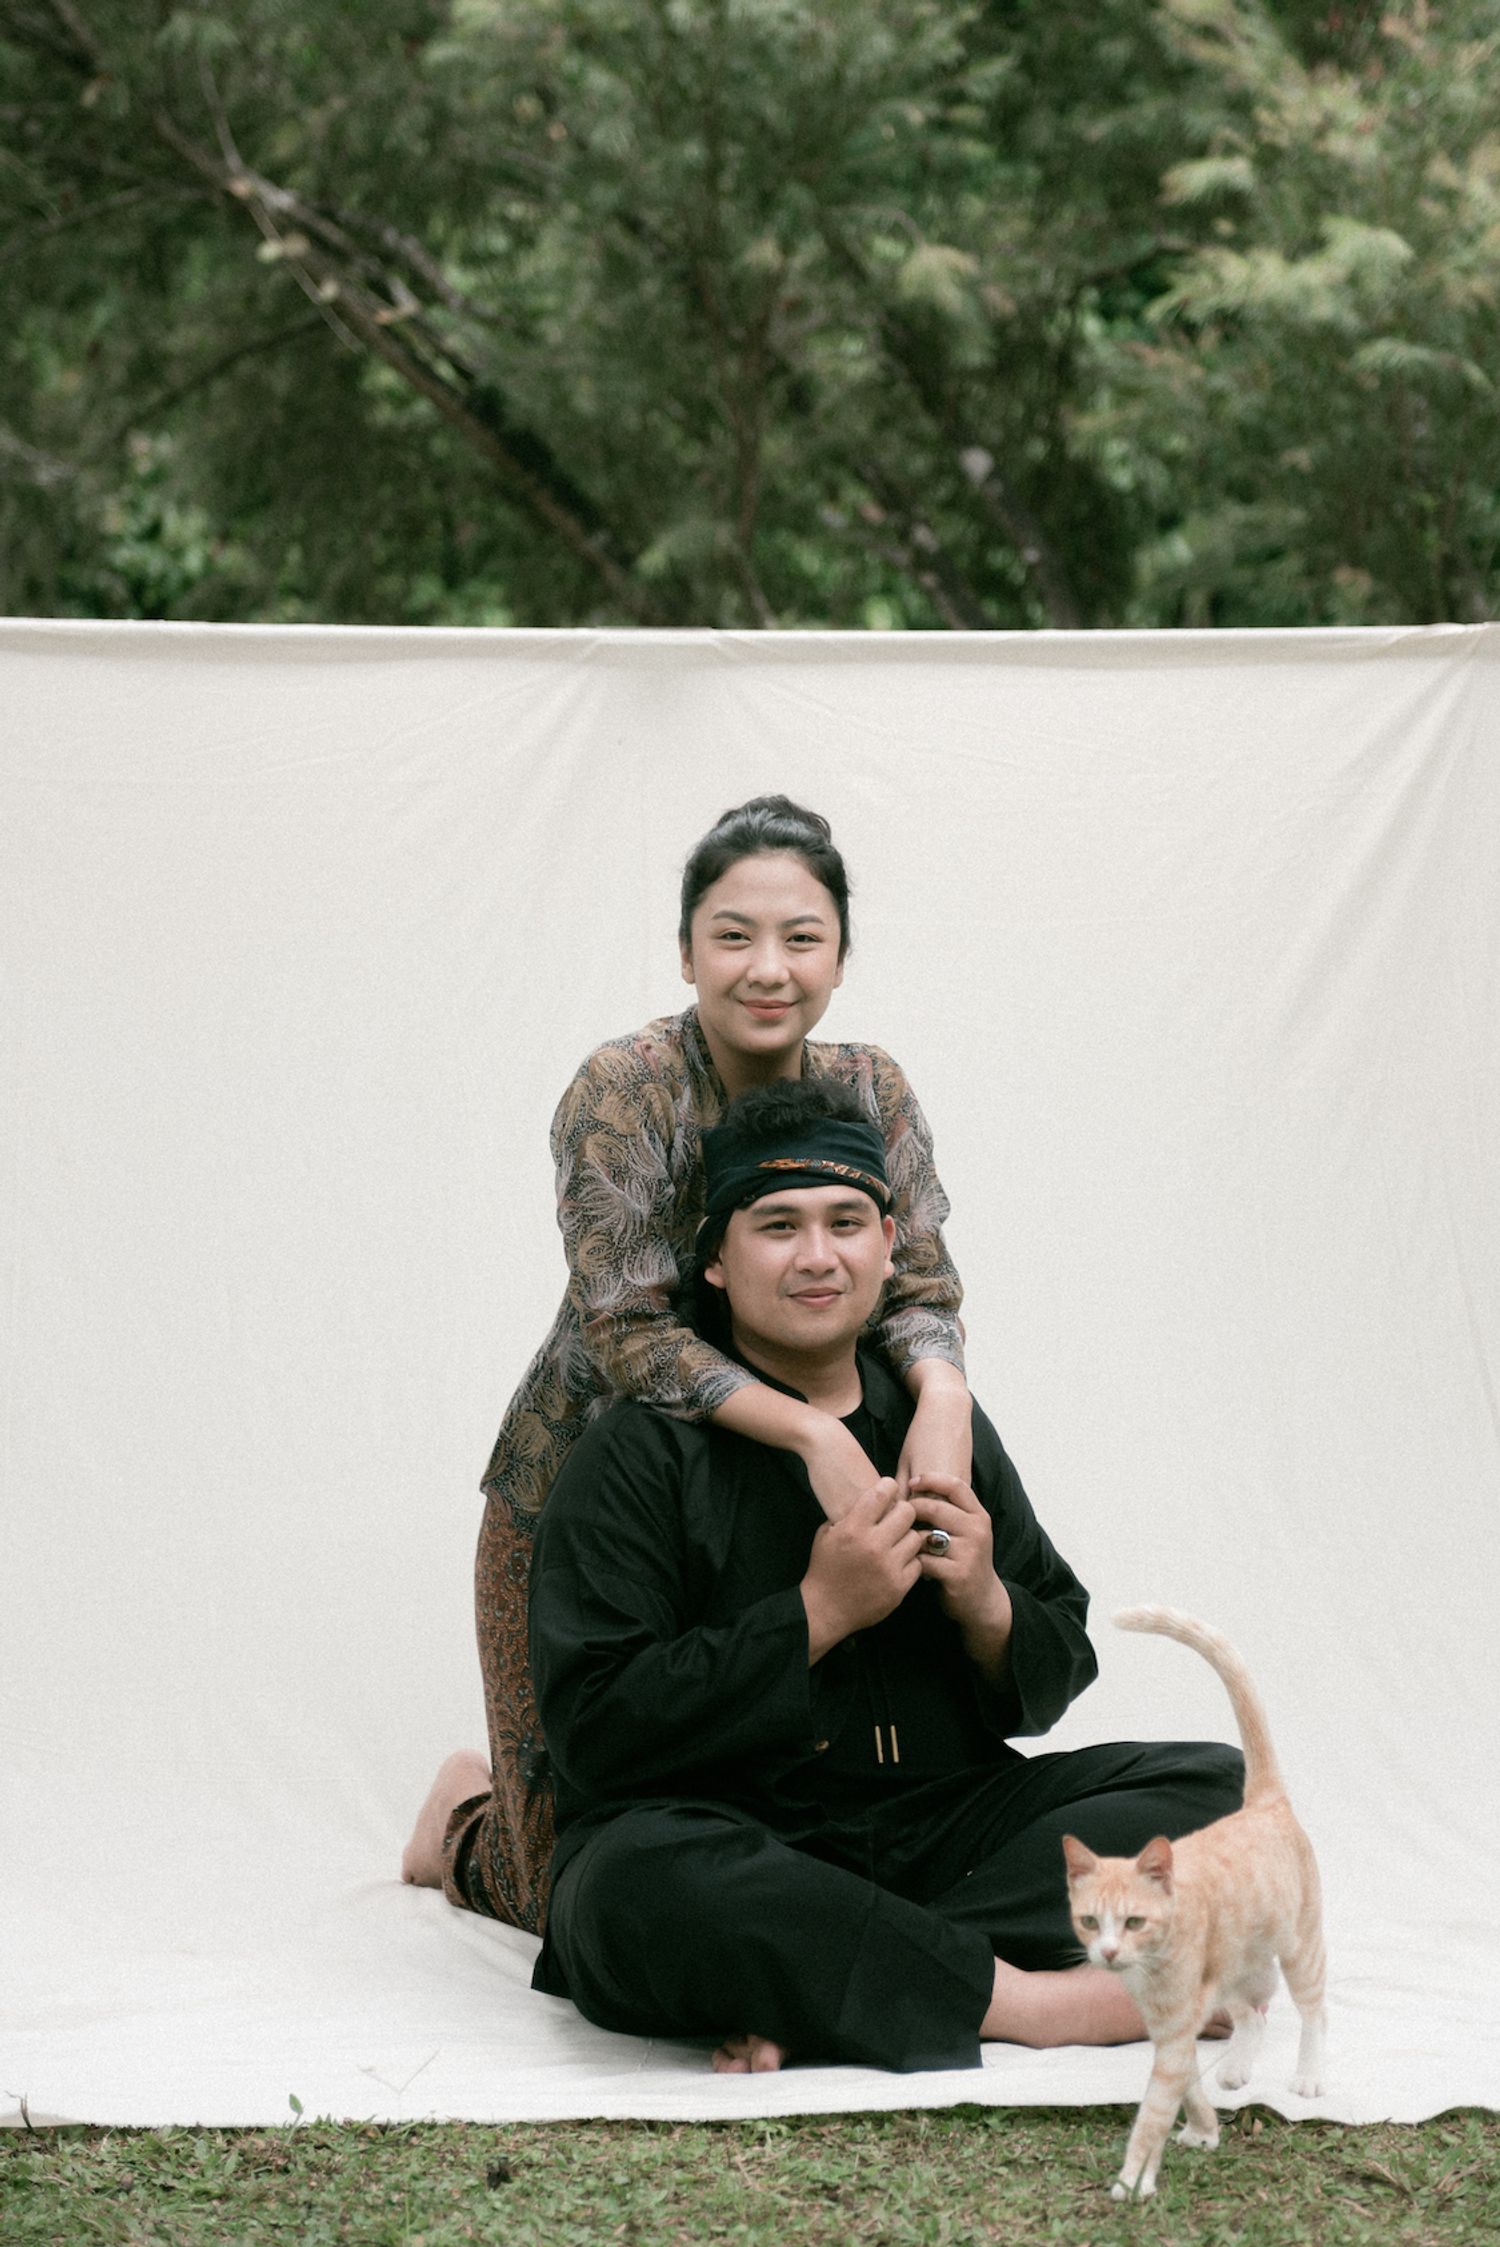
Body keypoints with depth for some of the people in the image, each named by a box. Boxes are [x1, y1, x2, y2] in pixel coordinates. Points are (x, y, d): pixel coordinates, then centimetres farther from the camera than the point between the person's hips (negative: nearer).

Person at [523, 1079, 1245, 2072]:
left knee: (1217, 1784, -10)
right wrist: (818, 1614, -18)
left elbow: (1055, 1677, 17)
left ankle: (819, 1998, -25)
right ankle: (1020, 1999, -28)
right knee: (637, 1880, -39)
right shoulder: (643, 1454, -4)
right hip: (731, 1845, -6)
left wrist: (986, 1608, -7)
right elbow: (595, 1731, -14)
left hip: (937, 1832, 6)